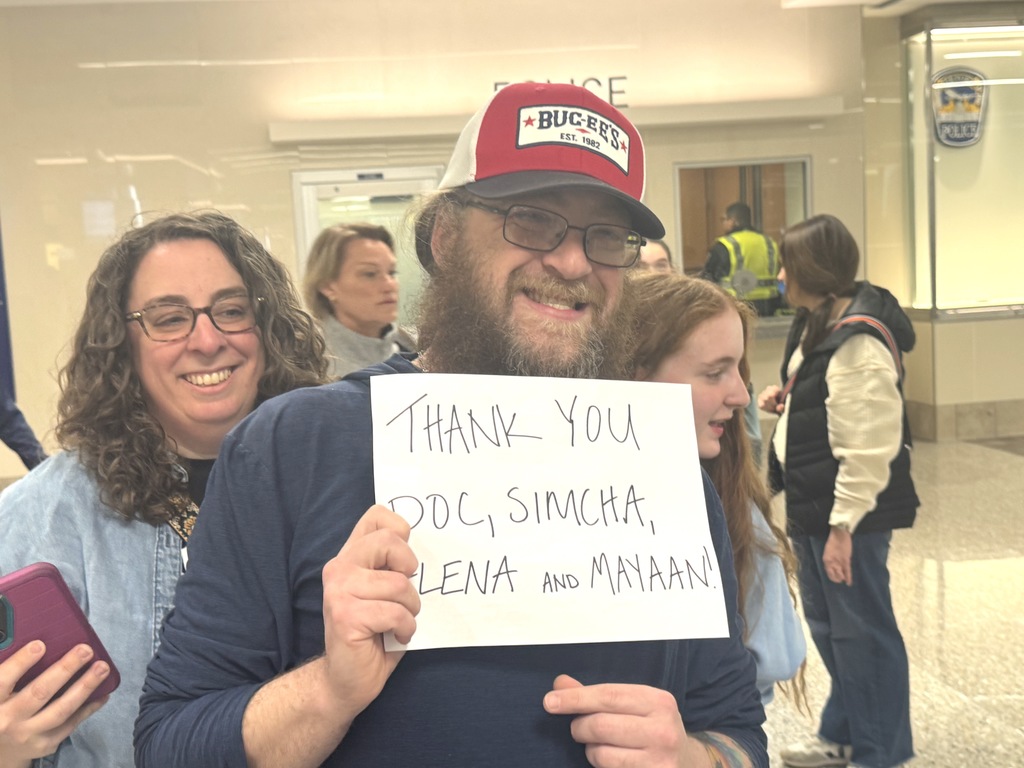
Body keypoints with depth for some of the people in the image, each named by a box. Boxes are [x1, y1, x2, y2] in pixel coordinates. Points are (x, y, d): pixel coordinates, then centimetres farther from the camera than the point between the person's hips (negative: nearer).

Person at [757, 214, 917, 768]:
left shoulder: (858, 341, -21)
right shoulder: (819, 324, 10)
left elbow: (867, 447, -24)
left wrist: (843, 525, -23)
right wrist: (787, 401, 4)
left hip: (849, 511, -10)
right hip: (812, 502, 10)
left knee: (861, 629, 4)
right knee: (826, 623, 20)